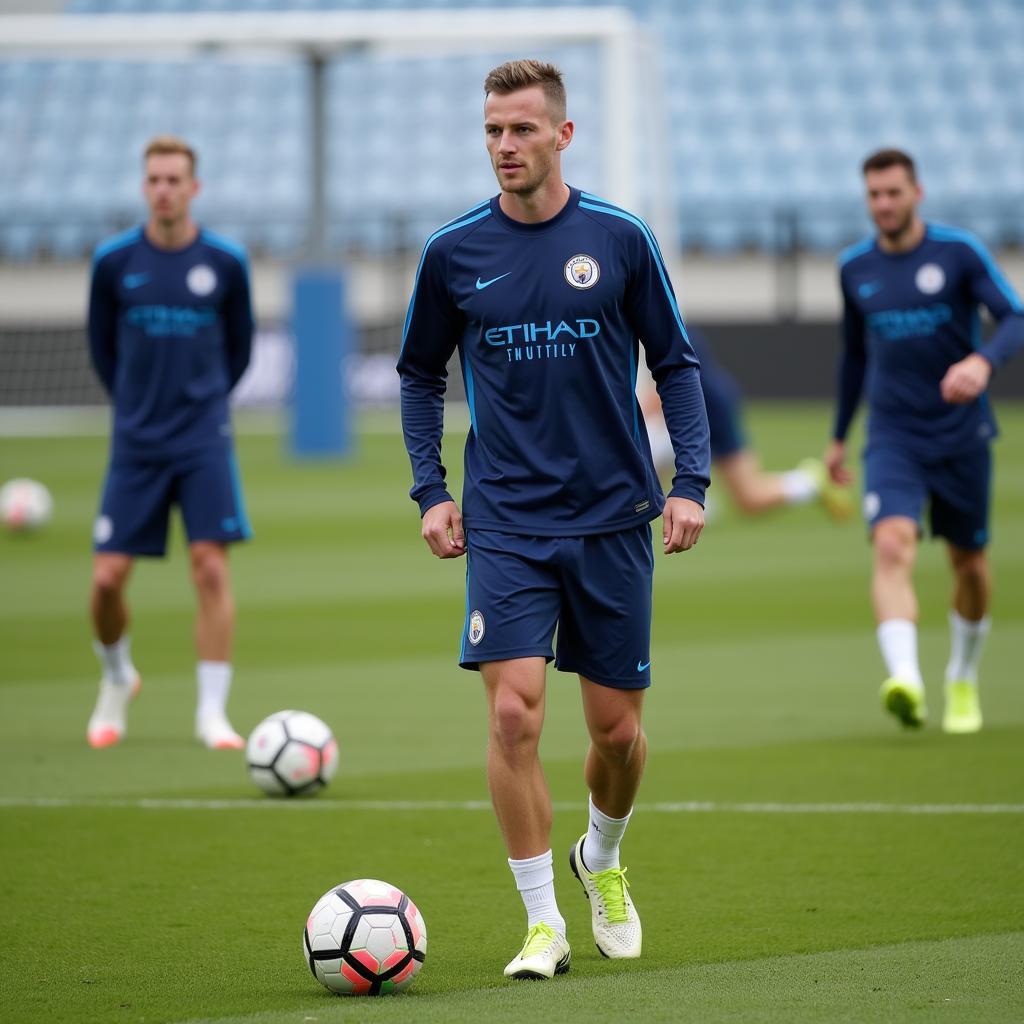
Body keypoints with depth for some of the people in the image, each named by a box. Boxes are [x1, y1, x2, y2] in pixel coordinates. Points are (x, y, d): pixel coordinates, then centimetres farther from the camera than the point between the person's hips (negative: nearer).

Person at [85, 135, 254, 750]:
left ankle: (213, 711, -5)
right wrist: (137, 404, 10)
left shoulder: (226, 262, -1)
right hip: (135, 444, 1)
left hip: (205, 443, -1)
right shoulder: (114, 262, 0)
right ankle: (117, 679, 26)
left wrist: (204, 401, 8)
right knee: (108, 578, -3)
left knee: (212, 566, -11)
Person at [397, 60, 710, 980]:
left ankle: (602, 863, 36)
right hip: (505, 524, 0)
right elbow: (421, 375, 13)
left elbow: (676, 363, 6)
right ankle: (544, 926, -6)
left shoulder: (619, 239, -1)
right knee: (514, 710, -14)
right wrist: (430, 492, 4)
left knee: (618, 729, 5)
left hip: (613, 519, 0)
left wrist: (691, 482, -3)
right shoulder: (454, 252, 1)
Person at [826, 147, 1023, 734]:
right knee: (893, 547, -23)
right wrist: (839, 436, 25)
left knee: (970, 563, 10)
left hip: (961, 433, -1)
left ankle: (964, 681, 35)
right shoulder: (855, 267, 6)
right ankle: (906, 682, -38)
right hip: (893, 438, 1)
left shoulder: (959, 252, -5)